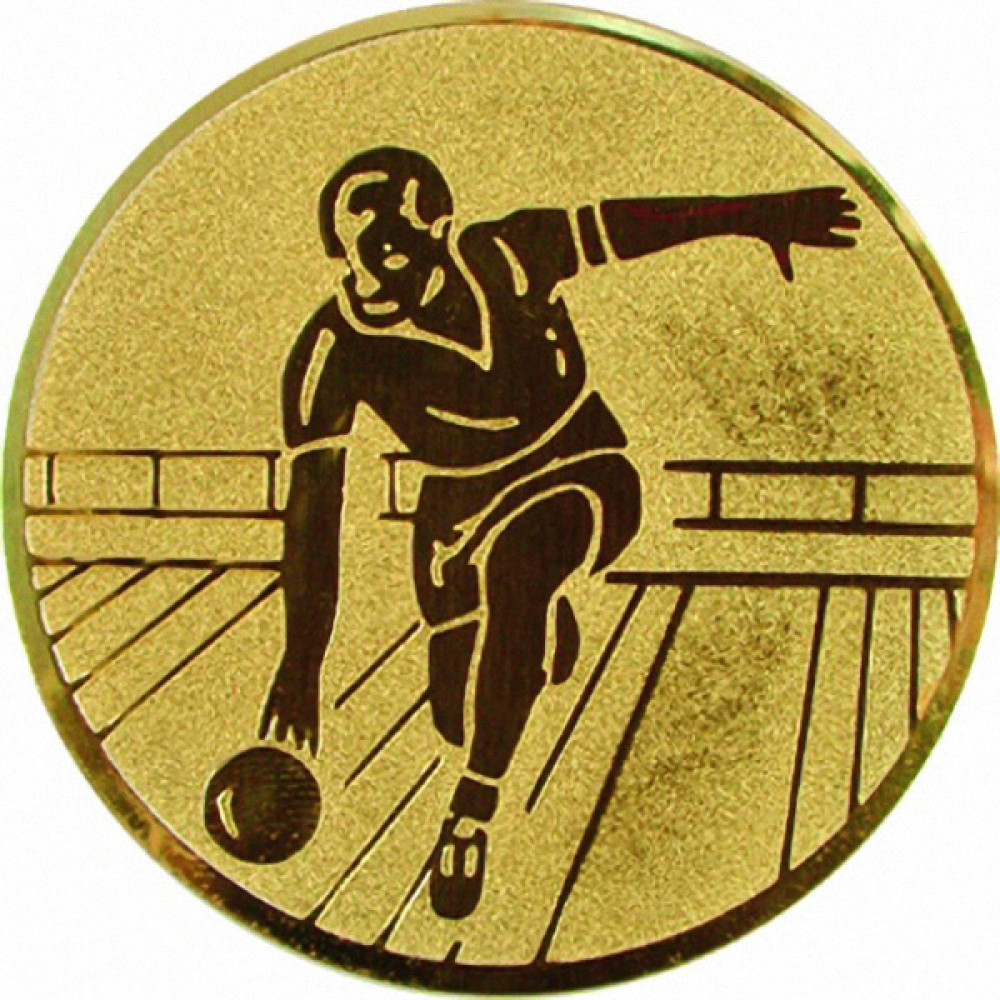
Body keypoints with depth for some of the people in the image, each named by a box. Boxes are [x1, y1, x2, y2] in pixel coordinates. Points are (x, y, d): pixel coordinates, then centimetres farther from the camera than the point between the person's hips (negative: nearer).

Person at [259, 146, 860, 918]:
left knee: (509, 560, -37)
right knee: (458, 713, 4)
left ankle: (476, 809, -22)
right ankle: (544, 625, 43)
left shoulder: (501, 258, -23)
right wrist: (303, 657, -25)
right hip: (462, 499, 3)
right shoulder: (332, 351, -19)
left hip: (581, 472, -3)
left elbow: (624, 225, -13)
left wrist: (756, 215, -11)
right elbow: (314, 500, -21)